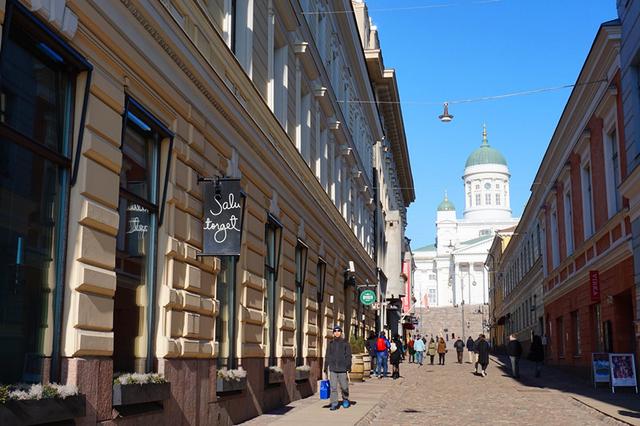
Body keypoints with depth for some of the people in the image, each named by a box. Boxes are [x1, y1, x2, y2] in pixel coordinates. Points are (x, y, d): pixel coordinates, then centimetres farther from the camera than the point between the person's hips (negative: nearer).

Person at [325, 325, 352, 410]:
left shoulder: (345, 343, 3)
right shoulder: (331, 344, 11)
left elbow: (348, 356, -2)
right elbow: (327, 356, 14)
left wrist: (348, 367, -10)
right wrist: (325, 367, 9)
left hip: (342, 369, -2)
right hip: (332, 369, 2)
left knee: (344, 387, 4)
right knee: (333, 387, -3)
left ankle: (345, 400, 28)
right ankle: (334, 404, 2)